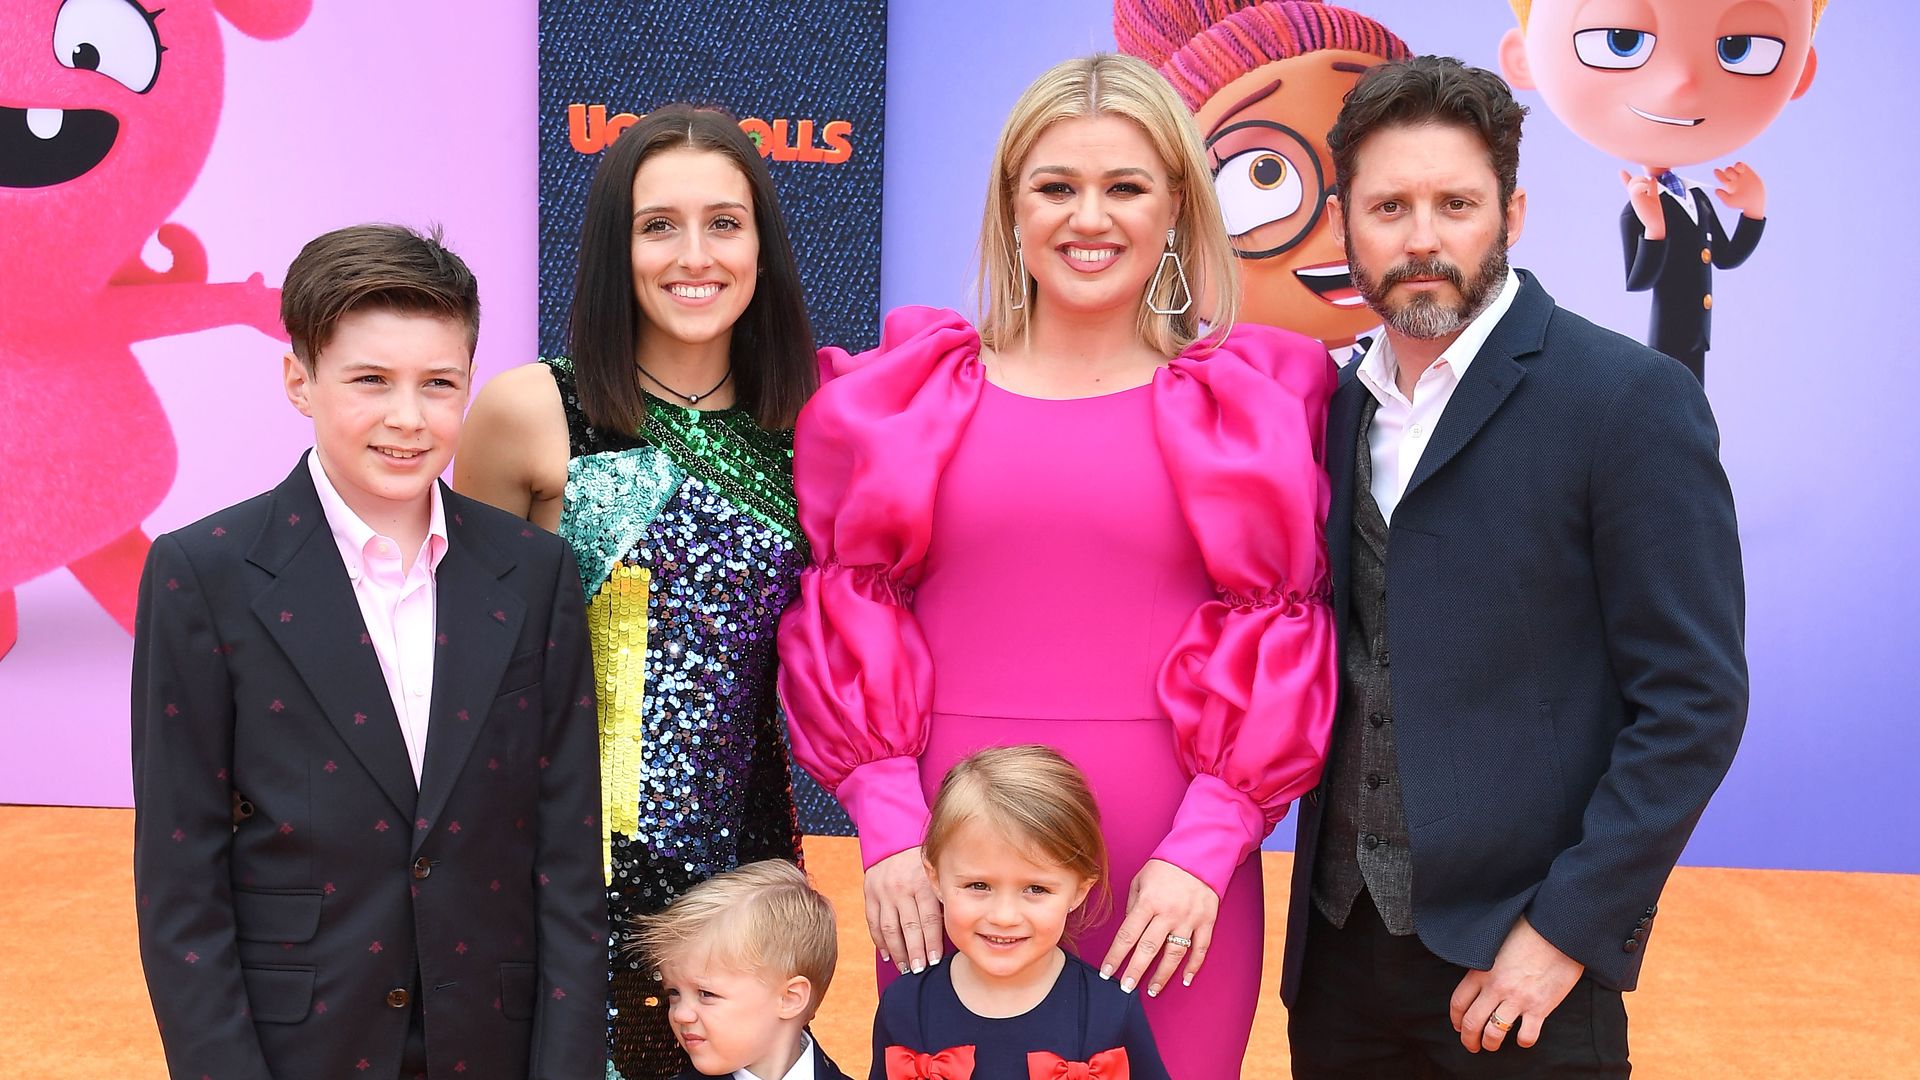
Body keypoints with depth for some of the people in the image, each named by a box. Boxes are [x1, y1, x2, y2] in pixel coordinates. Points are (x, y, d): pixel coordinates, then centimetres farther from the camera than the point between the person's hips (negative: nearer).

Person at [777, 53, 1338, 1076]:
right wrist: (888, 827, -5)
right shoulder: (904, 395, 5)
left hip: (1174, 884, -1)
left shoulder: (1255, 406, 2)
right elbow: (848, 625, 4)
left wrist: (1207, 848, -8)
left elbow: (1282, 646, 0)